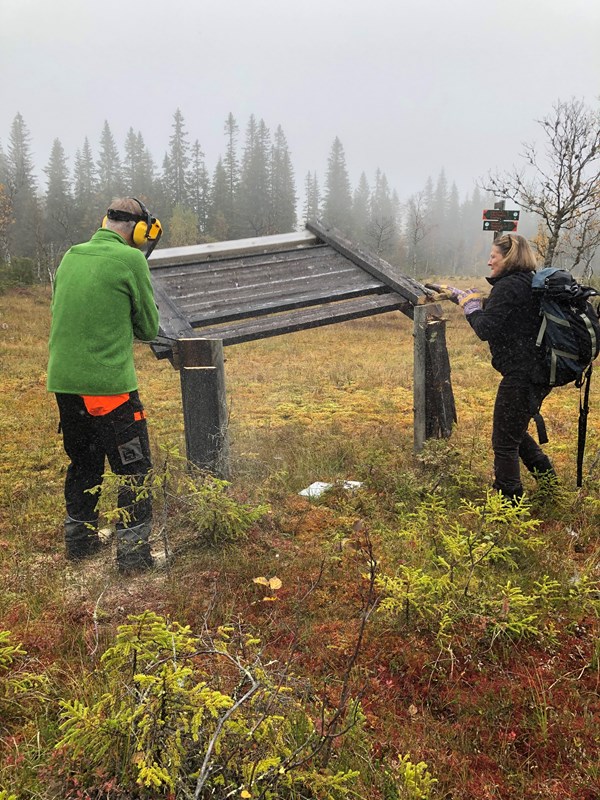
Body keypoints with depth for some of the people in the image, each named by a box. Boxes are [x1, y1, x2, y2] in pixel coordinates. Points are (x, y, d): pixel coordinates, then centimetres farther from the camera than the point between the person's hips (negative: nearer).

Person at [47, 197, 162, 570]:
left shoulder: (71, 256, 10)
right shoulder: (131, 260, -9)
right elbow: (149, 328, -1)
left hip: (64, 382, 7)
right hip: (110, 385, -7)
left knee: (84, 463, 21)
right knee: (134, 470, 5)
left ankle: (79, 539, 33)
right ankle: (133, 549, 8)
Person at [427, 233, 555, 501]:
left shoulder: (507, 287, -16)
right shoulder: (528, 283, 14)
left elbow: (485, 329, -20)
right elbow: (495, 311, 26)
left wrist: (470, 304, -3)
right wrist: (452, 293, 26)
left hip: (520, 376, -10)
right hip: (539, 373, 10)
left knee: (504, 442, 3)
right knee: (515, 432, 26)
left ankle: (509, 501, 13)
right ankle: (549, 481, 34)